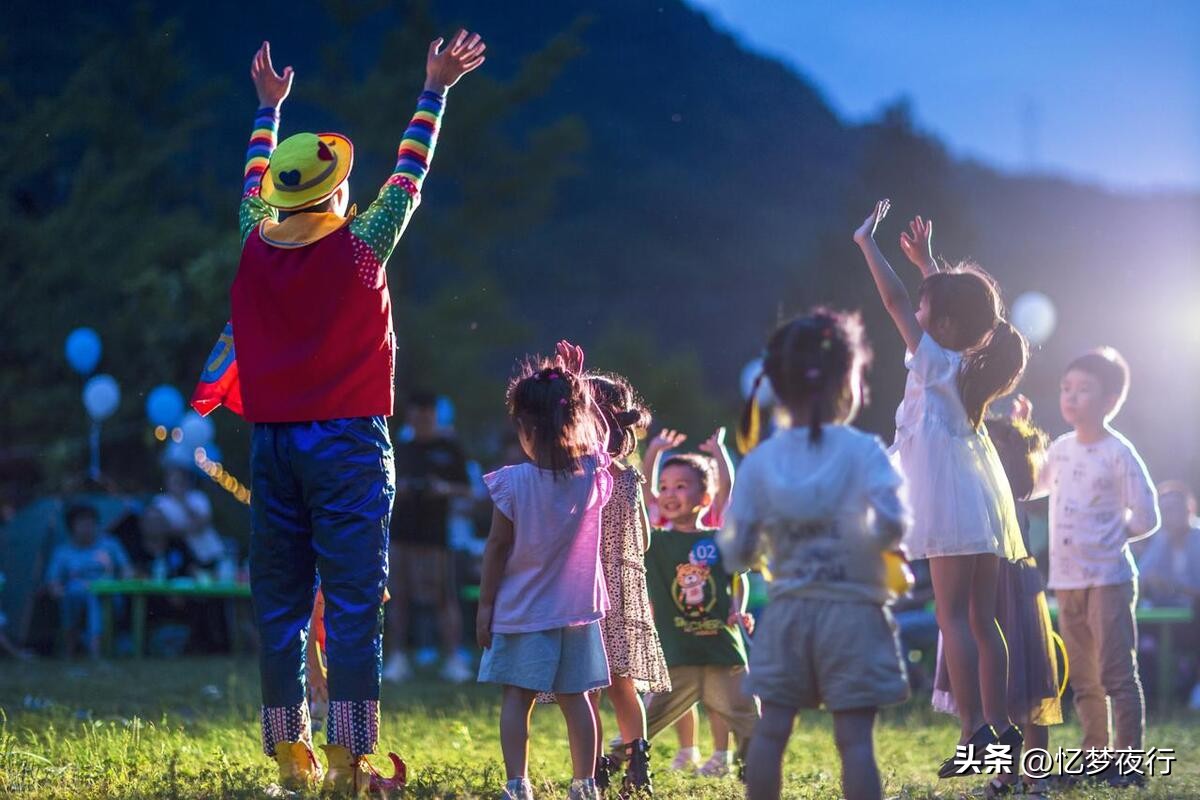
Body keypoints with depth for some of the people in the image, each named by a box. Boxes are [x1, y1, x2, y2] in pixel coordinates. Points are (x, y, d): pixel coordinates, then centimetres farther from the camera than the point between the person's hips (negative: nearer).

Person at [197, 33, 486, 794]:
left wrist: (269, 106, 38)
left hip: (273, 445, 4)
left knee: (280, 610, 7)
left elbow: (255, 179, 22)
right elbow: (410, 173, 6)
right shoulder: (360, 247, -6)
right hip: (349, 445, -4)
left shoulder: (255, 247, 2)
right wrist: (436, 90, 17)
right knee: (353, 607, -5)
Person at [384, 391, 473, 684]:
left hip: (435, 533, -3)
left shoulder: (449, 449, 7)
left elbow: (467, 491, 8)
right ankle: (397, 658, 2)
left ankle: (453, 660, -6)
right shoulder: (400, 450, 15)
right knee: (397, 597, 0)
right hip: (400, 532, 3)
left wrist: (446, 489, -12)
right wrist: (396, 490, -3)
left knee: (444, 599, -7)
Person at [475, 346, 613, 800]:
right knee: (574, 698, 9)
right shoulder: (593, 477, -6)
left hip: (521, 611, -3)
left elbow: (498, 547, -9)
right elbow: (600, 437, 18)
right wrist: (581, 397, 16)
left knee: (516, 698, 1)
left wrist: (486, 604, -2)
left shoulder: (513, 483, -14)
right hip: (576, 609, 3)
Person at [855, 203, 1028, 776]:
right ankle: (999, 726, 8)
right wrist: (925, 259, 34)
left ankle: (974, 732, -16)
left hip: (952, 498, -8)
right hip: (983, 498, 8)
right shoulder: (974, 362, 10)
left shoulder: (935, 362, -9)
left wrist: (867, 243, 0)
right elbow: (954, 300, 29)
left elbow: (895, 300, -8)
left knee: (954, 616, -10)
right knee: (981, 619, 9)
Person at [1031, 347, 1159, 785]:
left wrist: (1108, 535, -2)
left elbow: (1146, 518, -9)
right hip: (1067, 581, 7)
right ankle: (1096, 755, 22)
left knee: (1117, 674, -8)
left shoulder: (1119, 454, -10)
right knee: (1083, 679, 13)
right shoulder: (1061, 449, 9)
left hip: (1109, 580, -7)